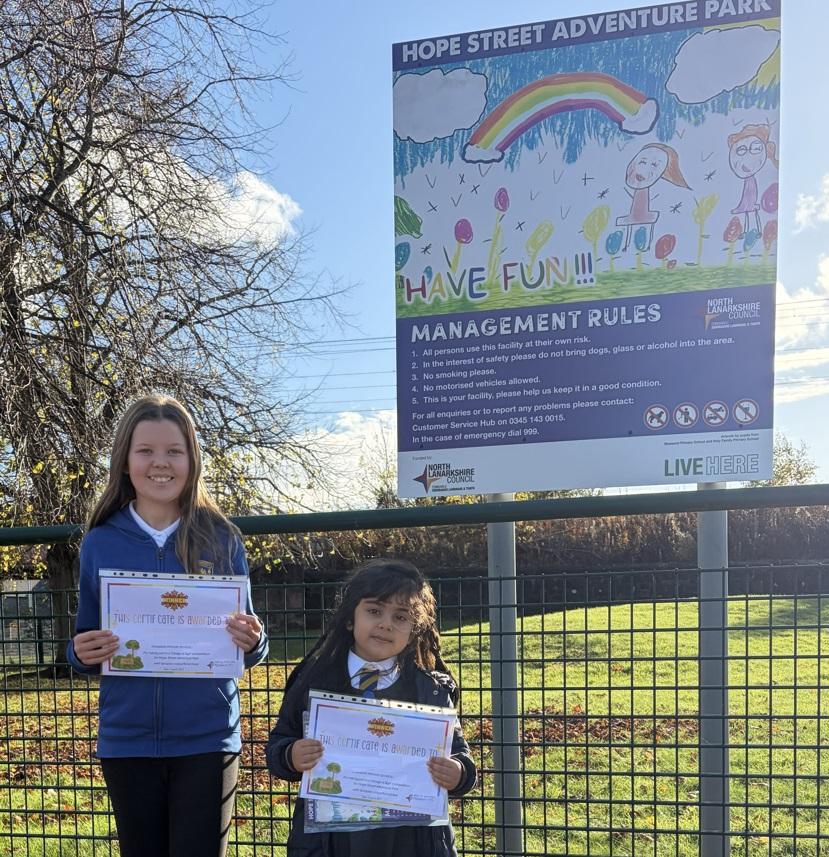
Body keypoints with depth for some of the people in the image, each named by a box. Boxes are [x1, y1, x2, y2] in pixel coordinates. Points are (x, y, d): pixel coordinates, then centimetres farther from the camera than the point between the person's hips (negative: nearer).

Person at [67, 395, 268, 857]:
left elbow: (248, 645, 5)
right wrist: (83, 654, -14)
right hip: (127, 741, 2)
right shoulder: (100, 544, 2)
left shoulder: (221, 539, -1)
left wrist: (252, 642, -18)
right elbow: (85, 648, 8)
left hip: (206, 740, -1)